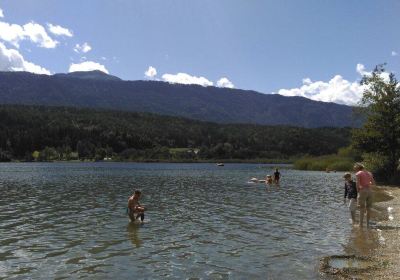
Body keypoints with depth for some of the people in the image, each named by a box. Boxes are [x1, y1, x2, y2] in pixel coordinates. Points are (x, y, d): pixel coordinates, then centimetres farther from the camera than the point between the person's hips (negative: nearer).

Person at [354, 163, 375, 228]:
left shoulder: (358, 174, -4)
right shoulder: (369, 173, 15)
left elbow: (357, 184, -14)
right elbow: (373, 183, 23)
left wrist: (358, 191, 1)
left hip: (362, 191, -6)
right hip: (369, 191, 6)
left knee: (362, 209, 1)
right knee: (368, 208, 14)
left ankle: (361, 225, 2)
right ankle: (368, 224, 19)